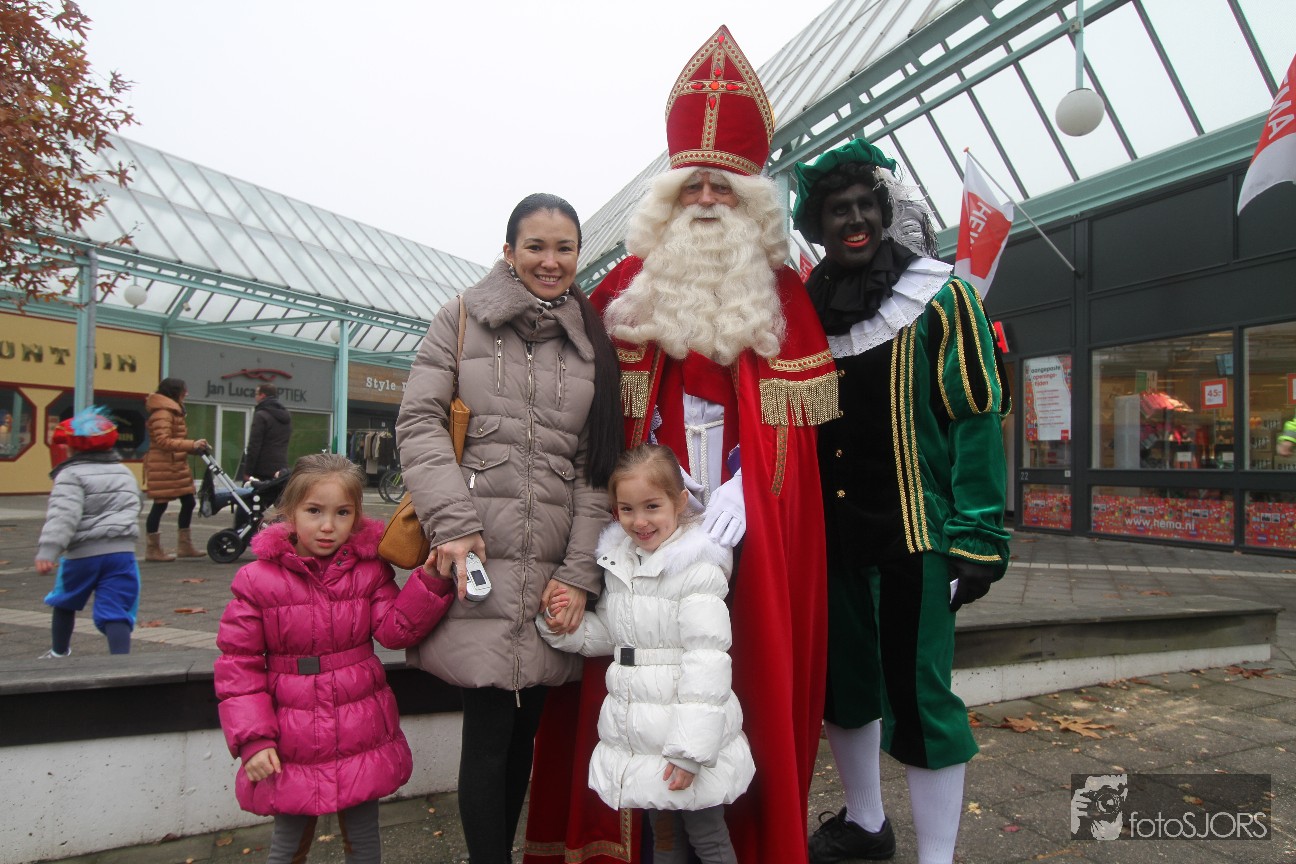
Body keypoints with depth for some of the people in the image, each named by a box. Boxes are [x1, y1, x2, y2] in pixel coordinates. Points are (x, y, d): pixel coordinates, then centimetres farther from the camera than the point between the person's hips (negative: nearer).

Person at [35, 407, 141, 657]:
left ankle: (59, 653, 42)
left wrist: (47, 552, -27)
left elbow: (63, 515, -21)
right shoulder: (125, 473, 15)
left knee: (64, 602, 24)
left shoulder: (71, 475, -6)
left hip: (82, 554, -3)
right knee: (116, 612, -2)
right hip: (122, 552, 3)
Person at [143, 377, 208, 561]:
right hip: (162, 467, -10)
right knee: (160, 505, -3)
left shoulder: (173, 412, 21)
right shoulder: (162, 413, -13)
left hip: (176, 466, 10)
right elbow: (163, 441, -23)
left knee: (188, 502, 10)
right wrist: (192, 445, -26)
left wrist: (195, 446, 6)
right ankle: (153, 549, 6)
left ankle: (184, 546, 18)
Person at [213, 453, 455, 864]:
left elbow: (396, 628, -13)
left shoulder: (370, 570, -3)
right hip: (292, 748, -1)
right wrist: (252, 739, -8)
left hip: (363, 742, 1)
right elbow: (238, 663, -4)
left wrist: (432, 581, -27)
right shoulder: (258, 579, -7)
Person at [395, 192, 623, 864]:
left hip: (551, 569, 3)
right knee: (491, 730, -2)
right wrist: (453, 523, -12)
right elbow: (418, 420, 0)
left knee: (524, 728, 10)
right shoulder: (463, 318, 7)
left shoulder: (594, 344, 13)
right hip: (477, 558, -2)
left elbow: (597, 468, 8)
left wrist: (581, 571, 0)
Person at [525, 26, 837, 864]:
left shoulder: (782, 293, 7)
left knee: (753, 662, 5)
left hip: (750, 512, 0)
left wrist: (742, 484, -14)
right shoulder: (630, 283, 9)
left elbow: (791, 411, -1)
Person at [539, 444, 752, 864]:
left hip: (689, 739, -6)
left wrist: (691, 749, -21)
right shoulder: (618, 562, 6)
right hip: (637, 737, 7)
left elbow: (707, 661, -20)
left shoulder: (699, 570, -17)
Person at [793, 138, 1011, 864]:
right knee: (843, 680, 16)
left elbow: (979, 418, -9)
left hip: (914, 530, -5)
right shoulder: (803, 308, 8)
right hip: (830, 531, 5)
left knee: (918, 694, -1)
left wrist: (979, 538, -14)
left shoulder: (941, 299, -5)